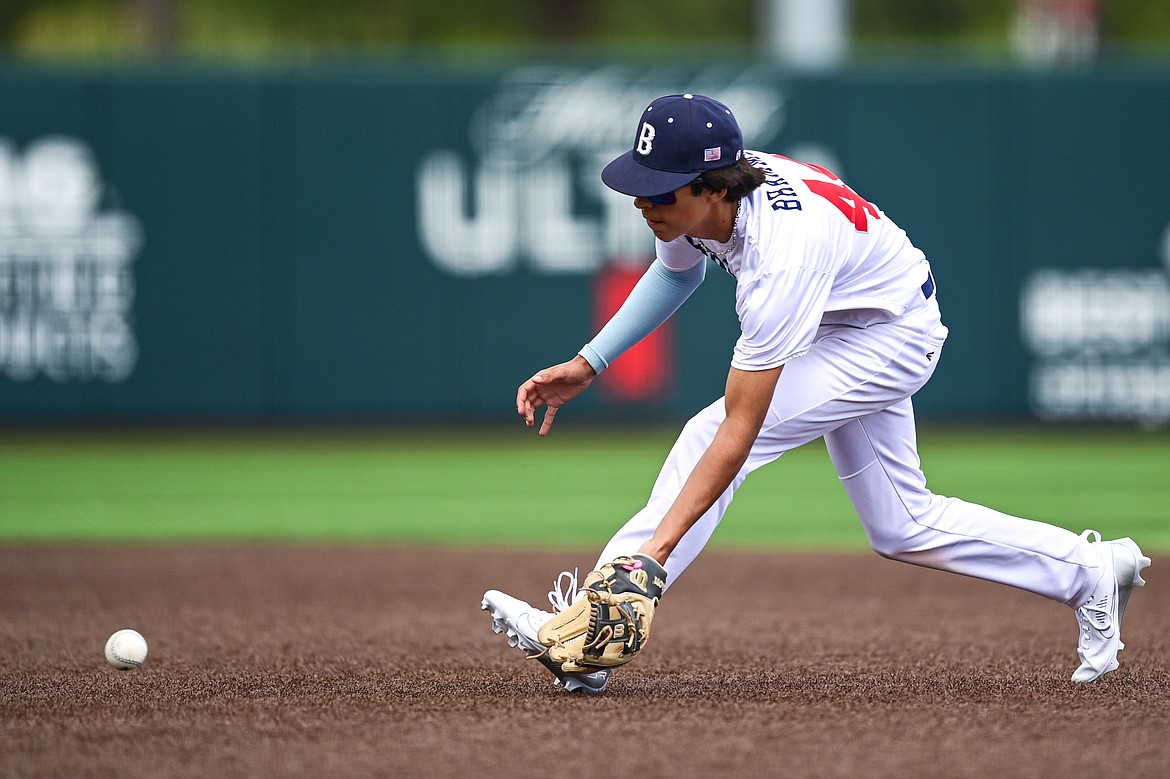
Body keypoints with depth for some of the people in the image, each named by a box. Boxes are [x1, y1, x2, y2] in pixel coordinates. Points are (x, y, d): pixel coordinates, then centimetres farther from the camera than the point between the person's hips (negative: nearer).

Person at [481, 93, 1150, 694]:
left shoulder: (782, 254, -41)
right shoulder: (693, 198, -19)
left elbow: (739, 430, -42)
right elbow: (677, 271, 9)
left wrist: (654, 550, -47)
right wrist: (588, 365, -1)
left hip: (893, 338, -9)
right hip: (842, 326, 9)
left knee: (712, 435, -23)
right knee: (901, 527, 14)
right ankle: (1091, 570, 26)